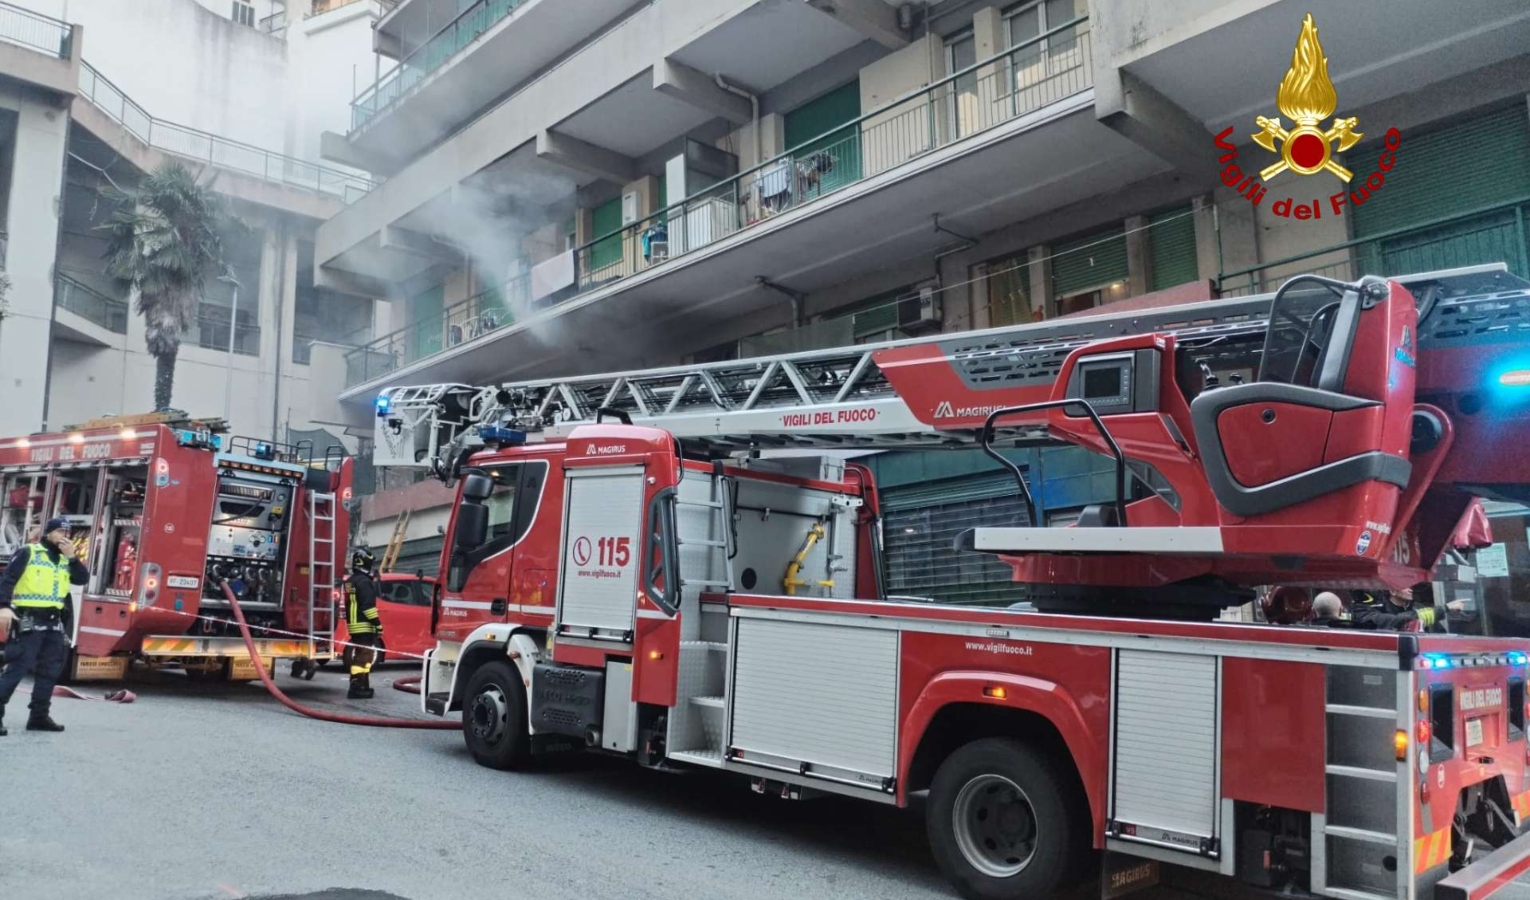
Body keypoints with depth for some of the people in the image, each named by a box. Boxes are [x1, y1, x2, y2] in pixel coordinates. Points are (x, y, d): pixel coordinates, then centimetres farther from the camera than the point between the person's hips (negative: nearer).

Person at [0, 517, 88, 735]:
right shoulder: (28, 552, -2)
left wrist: (71, 557, -6)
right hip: (28, 620, -7)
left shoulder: (65, 560, 16)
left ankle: (39, 716, 15)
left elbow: (83, 579, 5)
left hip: (54, 623, 7)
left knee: (50, 670, 8)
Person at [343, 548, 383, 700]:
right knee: (364, 656, -10)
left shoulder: (350, 581, 17)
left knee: (358, 655, 16)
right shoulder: (364, 582, -15)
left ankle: (358, 685, 21)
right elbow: (368, 605, -20)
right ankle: (359, 687, -14)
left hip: (353, 625, 10)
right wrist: (377, 623, -18)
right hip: (364, 626, -10)